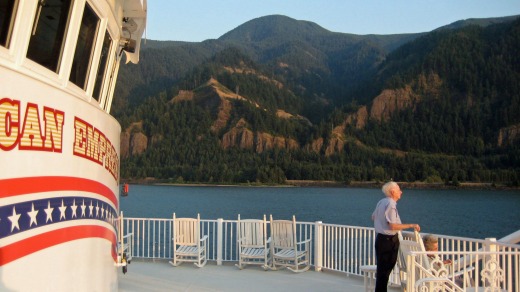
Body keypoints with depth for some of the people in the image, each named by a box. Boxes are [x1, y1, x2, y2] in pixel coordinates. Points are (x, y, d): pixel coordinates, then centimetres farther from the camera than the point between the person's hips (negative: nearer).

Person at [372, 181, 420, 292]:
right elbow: (393, 226, -25)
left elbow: (373, 217, 23)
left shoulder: (381, 202, 9)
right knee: (384, 271, -2)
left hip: (380, 238, 10)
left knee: (382, 268, 20)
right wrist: (411, 225, -20)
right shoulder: (390, 204, -20)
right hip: (388, 240, -10)